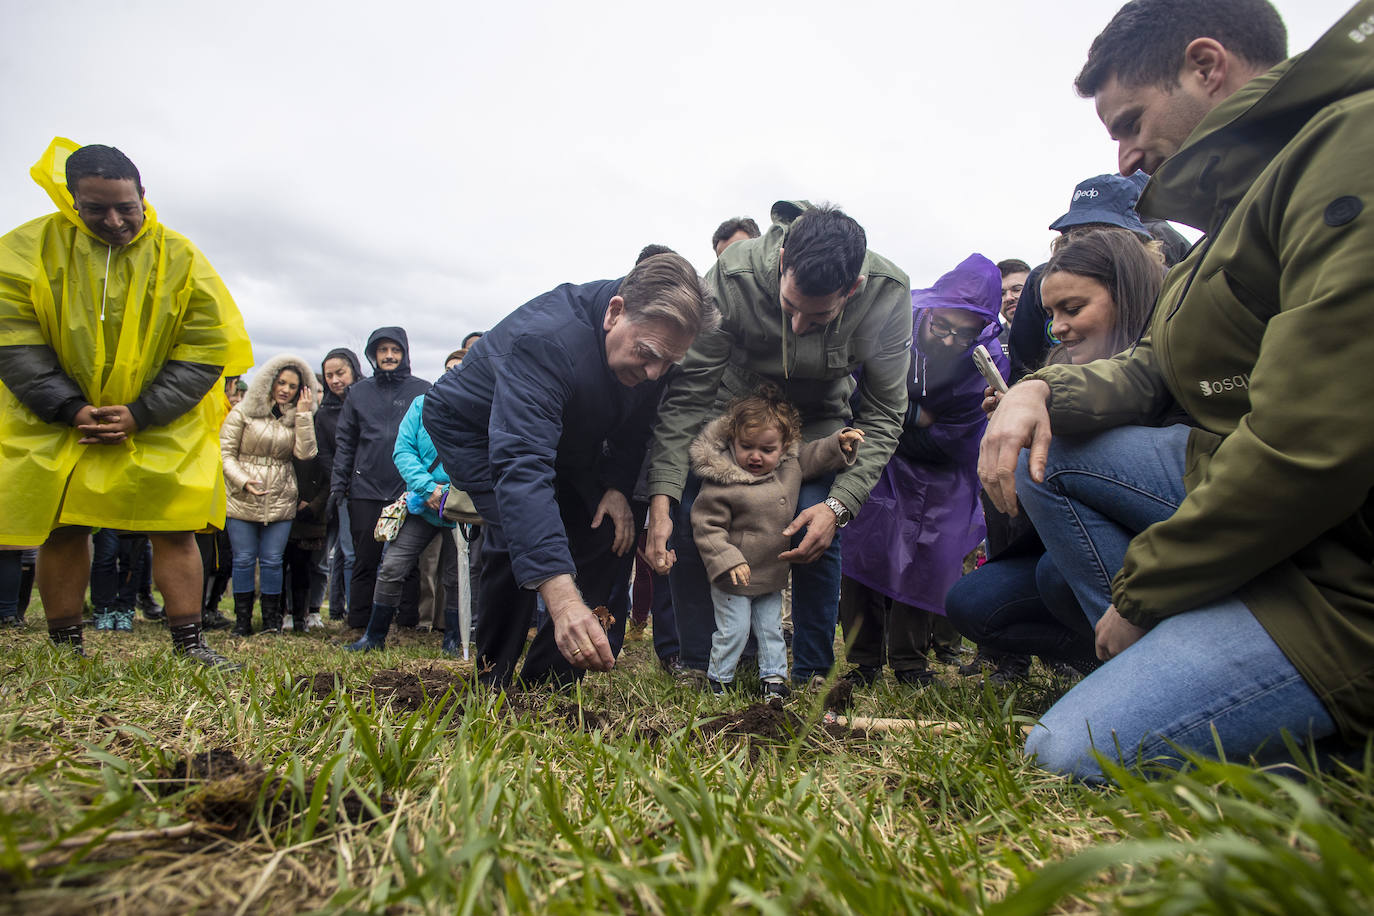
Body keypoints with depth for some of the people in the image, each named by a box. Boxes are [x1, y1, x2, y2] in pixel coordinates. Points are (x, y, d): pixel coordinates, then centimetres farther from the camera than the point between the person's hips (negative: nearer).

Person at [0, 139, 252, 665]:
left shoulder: (180, 259, -4)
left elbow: (207, 350, -6)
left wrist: (139, 415, -13)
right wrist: (71, 410, -17)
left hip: (160, 425, -1)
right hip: (54, 423, 1)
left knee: (175, 527, -5)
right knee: (61, 530, 6)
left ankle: (189, 645, 3)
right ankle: (64, 649, 20)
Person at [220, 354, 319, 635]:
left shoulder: (297, 418, 11)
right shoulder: (243, 412, 4)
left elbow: (305, 453, -5)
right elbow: (225, 452, 1)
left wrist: (303, 414, -7)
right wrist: (244, 480, -13)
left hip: (281, 501, 1)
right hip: (242, 500, -1)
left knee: (272, 560, 0)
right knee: (244, 559, 0)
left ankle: (272, 619, 10)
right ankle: (242, 619, 10)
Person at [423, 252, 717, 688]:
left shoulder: (652, 339, -20)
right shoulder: (546, 338, -43)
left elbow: (634, 425, -2)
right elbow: (521, 465, -53)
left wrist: (617, 485, -19)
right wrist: (562, 597, -61)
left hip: (565, 440, 7)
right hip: (472, 427, -6)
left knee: (605, 534, -7)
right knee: (520, 535, -26)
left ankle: (543, 682, 2)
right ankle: (491, 683, -6)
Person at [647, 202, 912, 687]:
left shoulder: (888, 293, -29)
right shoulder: (733, 275, -33)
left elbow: (884, 413, -18)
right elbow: (687, 392, -27)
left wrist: (840, 505, -28)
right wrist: (661, 498, -34)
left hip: (818, 419, 0)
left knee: (819, 533, -16)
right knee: (688, 517, -12)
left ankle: (812, 676, 5)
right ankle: (697, 665, 6)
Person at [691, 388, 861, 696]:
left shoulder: (790, 465, -5)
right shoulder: (721, 482, -22)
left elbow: (812, 456, 16)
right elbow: (706, 526, -18)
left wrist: (839, 443, 2)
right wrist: (727, 560, -23)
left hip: (772, 575, 5)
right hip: (734, 578, -5)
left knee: (772, 627, 17)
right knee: (733, 630, 4)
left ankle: (774, 675, 33)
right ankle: (718, 677, 24)